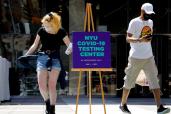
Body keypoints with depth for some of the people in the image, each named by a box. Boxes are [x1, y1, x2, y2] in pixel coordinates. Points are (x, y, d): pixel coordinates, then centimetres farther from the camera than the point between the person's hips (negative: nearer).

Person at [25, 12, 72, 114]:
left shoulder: (61, 32, -7)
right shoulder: (41, 31, -2)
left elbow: (69, 44, -8)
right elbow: (35, 45, 9)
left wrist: (70, 48, -31)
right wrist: (26, 56, 7)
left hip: (55, 59, -2)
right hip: (42, 58, 2)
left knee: (52, 85, -8)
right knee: (42, 85, -7)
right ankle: (47, 102, 21)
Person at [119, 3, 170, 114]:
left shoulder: (150, 22, 11)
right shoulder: (134, 22, -10)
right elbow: (128, 38, -16)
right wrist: (140, 40, -31)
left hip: (149, 57, 5)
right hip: (136, 58, -5)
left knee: (154, 81, -6)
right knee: (129, 82, 6)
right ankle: (123, 104, 24)